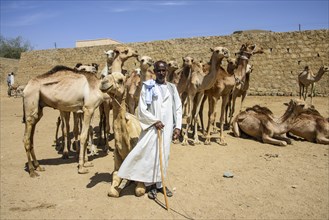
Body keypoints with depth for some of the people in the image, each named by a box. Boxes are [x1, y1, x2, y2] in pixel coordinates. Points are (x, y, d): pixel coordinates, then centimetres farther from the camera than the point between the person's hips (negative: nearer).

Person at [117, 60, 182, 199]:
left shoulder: (172, 88, 8)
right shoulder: (147, 87, -2)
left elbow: (178, 108, 8)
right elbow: (142, 109, -5)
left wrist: (178, 126, 1)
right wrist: (155, 121, -13)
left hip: (167, 128, 3)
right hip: (151, 127, -3)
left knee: (163, 156, 10)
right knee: (150, 155, -2)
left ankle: (159, 184, 24)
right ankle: (151, 185, 14)